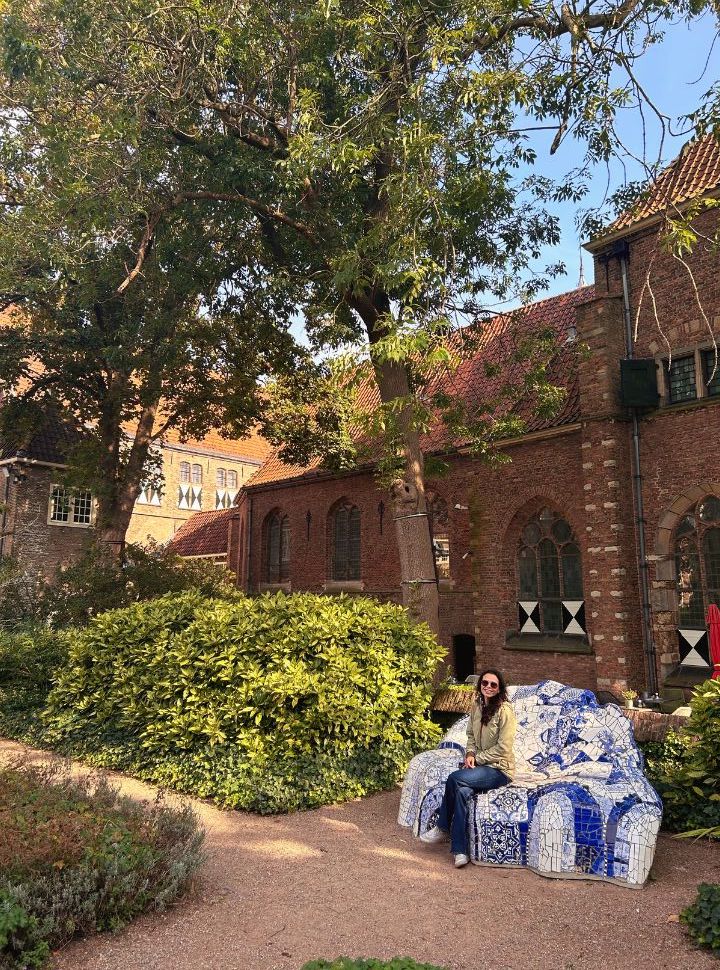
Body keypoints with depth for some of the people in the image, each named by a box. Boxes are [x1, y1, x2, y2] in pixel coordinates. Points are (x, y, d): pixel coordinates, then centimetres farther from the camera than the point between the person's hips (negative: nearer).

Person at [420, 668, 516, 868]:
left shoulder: (505, 710, -15)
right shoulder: (477, 705, 7)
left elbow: (503, 748, -17)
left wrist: (477, 758, -13)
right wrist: (470, 754, -2)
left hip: (499, 768, -5)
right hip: (479, 764, 6)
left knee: (454, 778, -27)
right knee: (462, 791, -28)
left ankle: (443, 829, -7)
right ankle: (460, 851, -21)